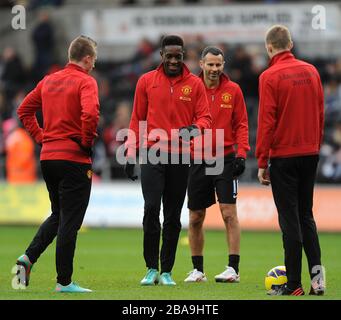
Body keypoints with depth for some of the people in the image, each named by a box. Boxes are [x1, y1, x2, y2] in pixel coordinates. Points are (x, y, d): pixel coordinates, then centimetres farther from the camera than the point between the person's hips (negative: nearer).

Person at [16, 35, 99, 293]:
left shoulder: (49, 81, 12)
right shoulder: (85, 81, -9)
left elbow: (24, 110, 18)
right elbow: (90, 113, -26)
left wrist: (41, 137, 15)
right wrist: (87, 142, -13)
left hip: (47, 156, 7)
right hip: (74, 159, -7)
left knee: (58, 215, 21)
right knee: (69, 221, -1)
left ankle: (28, 257, 4)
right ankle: (64, 281, 0)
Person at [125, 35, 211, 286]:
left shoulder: (195, 84, 4)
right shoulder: (146, 81, 5)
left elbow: (205, 117, 1)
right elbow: (137, 119, 9)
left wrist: (195, 127, -22)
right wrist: (131, 153, 3)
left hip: (180, 157, 1)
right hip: (153, 154, -1)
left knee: (173, 217, 5)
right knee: (151, 209, -14)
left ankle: (166, 271, 13)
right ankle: (152, 268, -4)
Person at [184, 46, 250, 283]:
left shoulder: (233, 90, 1)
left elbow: (241, 124, 3)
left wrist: (241, 153, -9)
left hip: (225, 158, -2)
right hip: (198, 160, 2)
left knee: (229, 214, -8)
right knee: (196, 218, 6)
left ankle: (233, 268, -7)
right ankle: (197, 270, 17)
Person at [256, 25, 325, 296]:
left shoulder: (270, 77, -11)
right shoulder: (311, 71, 4)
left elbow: (266, 121, -13)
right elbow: (320, 113, 9)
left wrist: (262, 162, -7)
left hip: (283, 156, -5)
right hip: (310, 153, 5)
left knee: (290, 218, 0)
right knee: (306, 215, 17)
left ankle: (294, 284, 1)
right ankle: (316, 270, 2)